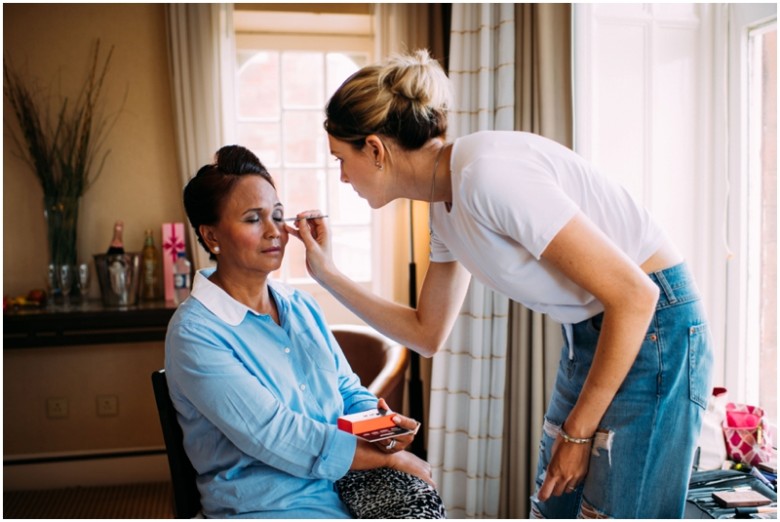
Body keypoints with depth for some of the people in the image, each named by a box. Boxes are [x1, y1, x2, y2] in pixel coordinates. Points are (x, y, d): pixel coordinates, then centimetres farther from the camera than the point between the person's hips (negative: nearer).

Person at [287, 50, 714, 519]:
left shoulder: (486, 172, -23)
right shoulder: (446, 206, 5)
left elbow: (633, 295, -23)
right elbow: (428, 334, 14)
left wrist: (578, 431, -15)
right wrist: (327, 273, 10)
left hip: (652, 328, -8)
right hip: (588, 336, 9)